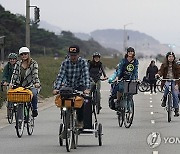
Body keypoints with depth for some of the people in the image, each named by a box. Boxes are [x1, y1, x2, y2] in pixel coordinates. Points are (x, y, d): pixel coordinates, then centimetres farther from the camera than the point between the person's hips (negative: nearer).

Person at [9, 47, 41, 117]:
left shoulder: (33, 63, 1)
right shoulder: (18, 64, 10)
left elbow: (35, 74, -11)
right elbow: (15, 74, 4)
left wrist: (36, 83, -26)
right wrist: (12, 82, -12)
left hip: (31, 85, -3)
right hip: (20, 85, 4)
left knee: (34, 93, -32)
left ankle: (34, 109, -15)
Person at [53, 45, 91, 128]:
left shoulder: (83, 62, -12)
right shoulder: (65, 62, -9)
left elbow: (86, 76, -21)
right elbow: (60, 76, -16)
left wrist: (87, 88, -34)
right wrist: (56, 88, -29)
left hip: (79, 86, -2)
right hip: (67, 86, 2)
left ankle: (80, 121, -10)